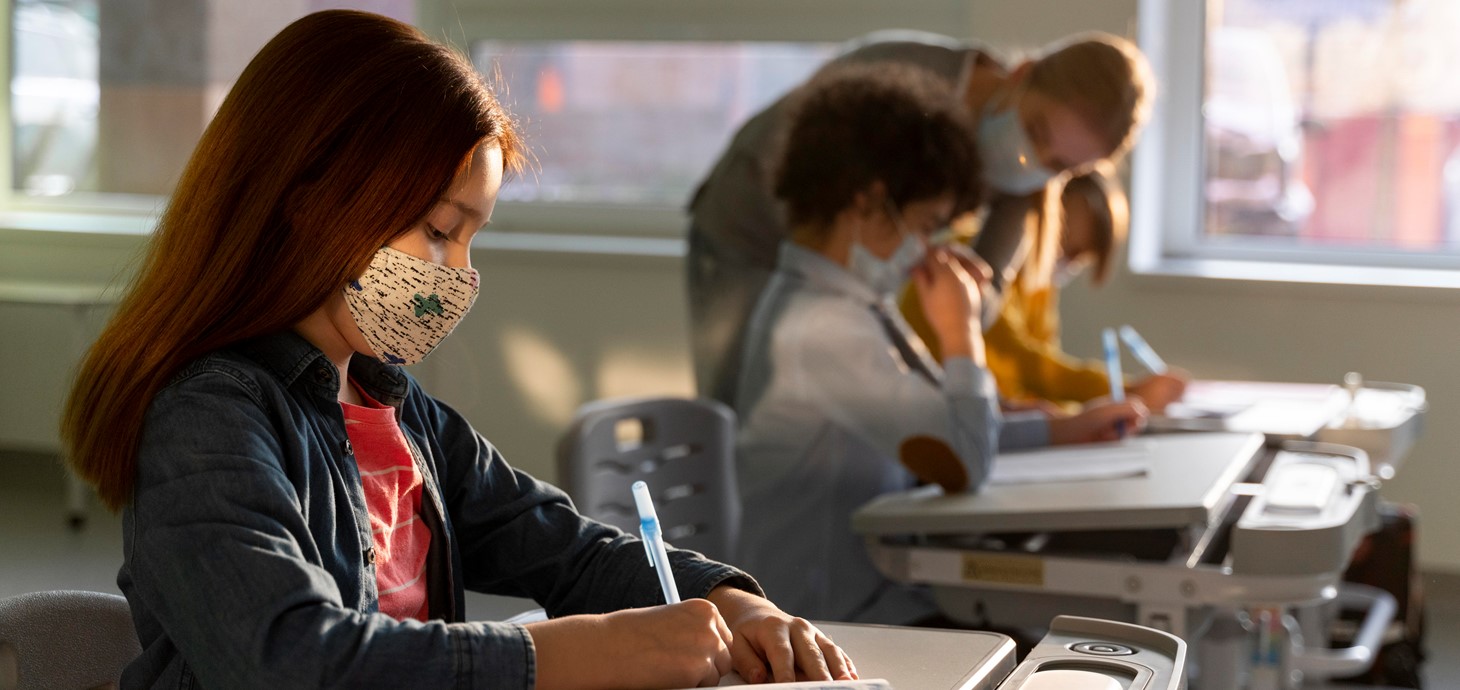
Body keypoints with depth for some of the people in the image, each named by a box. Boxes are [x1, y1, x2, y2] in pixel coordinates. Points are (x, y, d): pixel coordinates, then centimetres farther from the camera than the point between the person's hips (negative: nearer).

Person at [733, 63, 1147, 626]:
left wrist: (1067, 429, 17)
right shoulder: (824, 331, -21)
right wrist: (961, 328, -11)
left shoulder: (839, 305, 13)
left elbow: (937, 433, 21)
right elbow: (964, 465, -25)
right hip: (841, 623, -10)